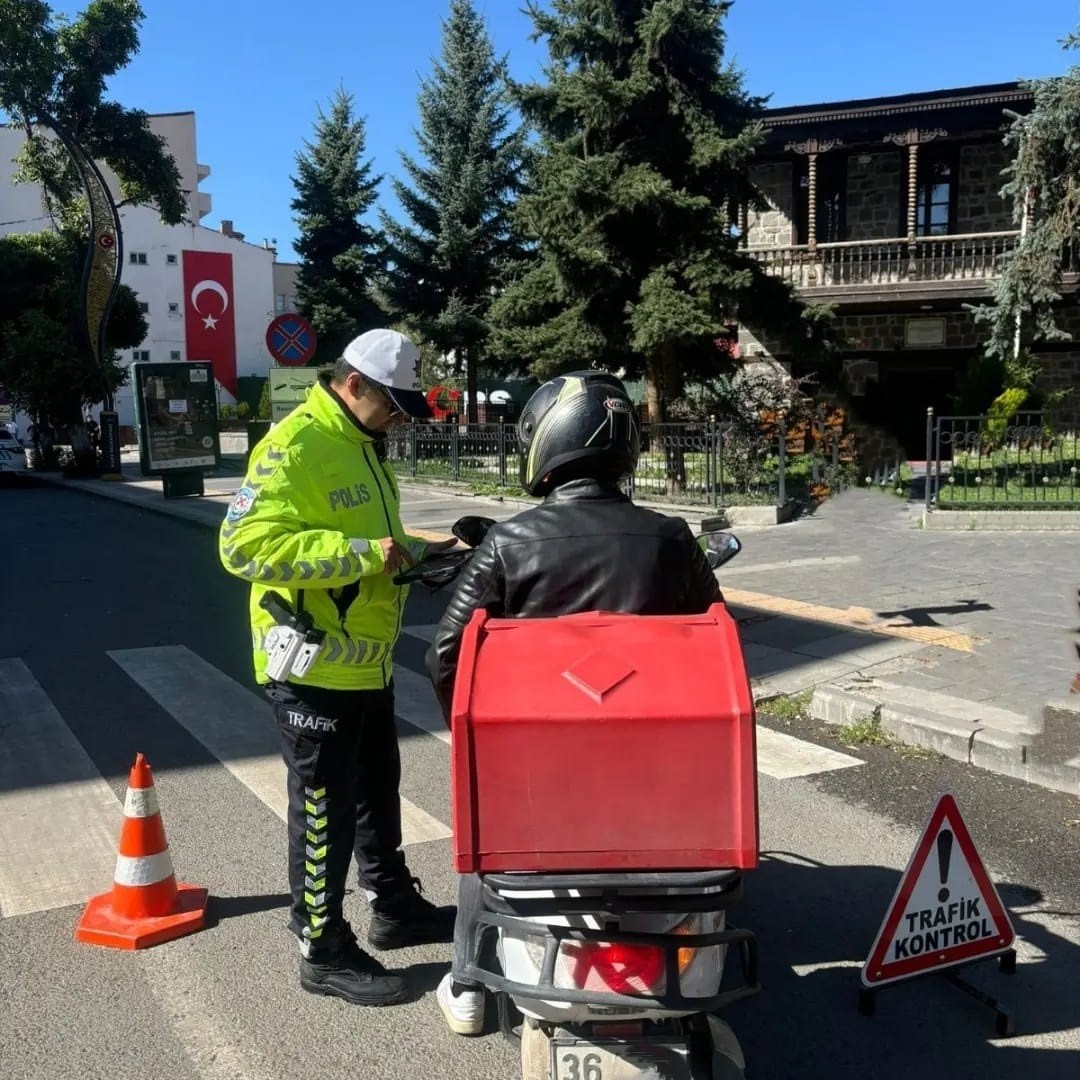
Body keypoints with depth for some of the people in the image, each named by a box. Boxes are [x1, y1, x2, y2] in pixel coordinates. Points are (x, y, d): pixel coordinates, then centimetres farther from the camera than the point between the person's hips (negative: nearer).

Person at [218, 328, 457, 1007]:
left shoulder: (363, 446, 12)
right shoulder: (295, 446, -19)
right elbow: (245, 544, -30)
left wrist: (417, 551, 6)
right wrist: (365, 554, -31)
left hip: (367, 662, 10)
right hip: (315, 667, -10)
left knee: (377, 790, 22)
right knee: (324, 811, 4)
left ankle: (396, 907, 40)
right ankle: (325, 952, 20)